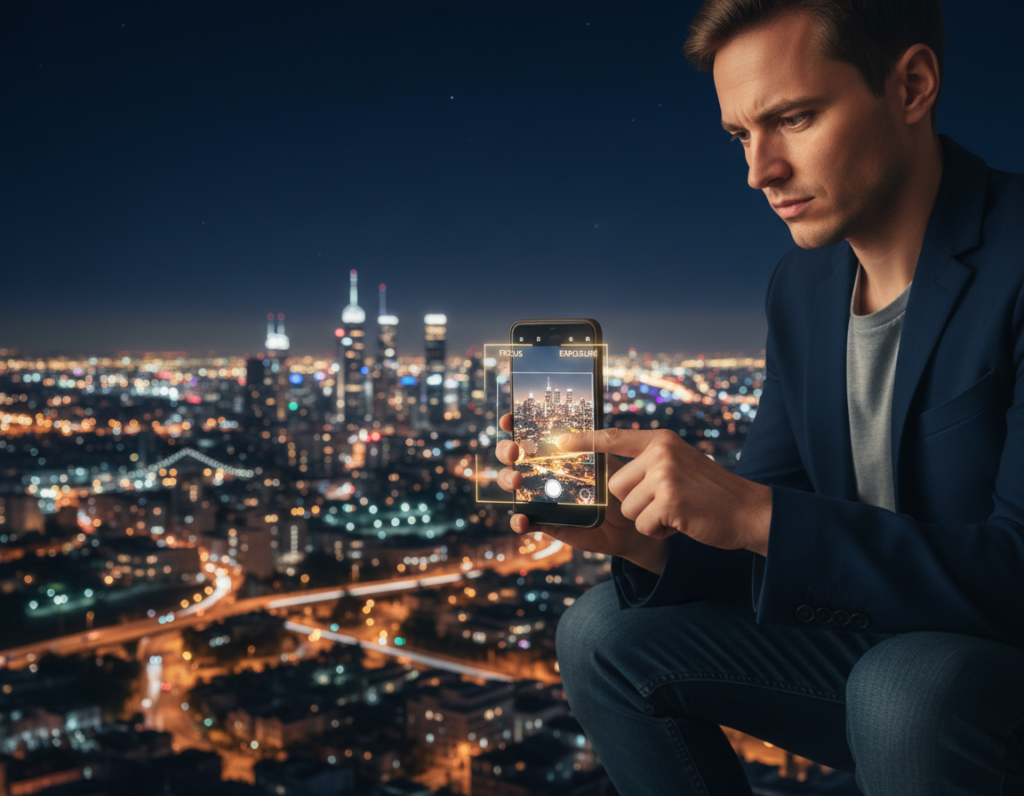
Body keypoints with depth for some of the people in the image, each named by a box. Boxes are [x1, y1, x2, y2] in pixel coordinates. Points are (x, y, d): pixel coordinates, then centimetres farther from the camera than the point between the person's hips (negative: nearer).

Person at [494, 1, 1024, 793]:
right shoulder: (800, 287, 4)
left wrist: (750, 513, -32)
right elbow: (767, 535, 5)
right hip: (880, 642, 6)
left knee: (910, 687, -36)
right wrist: (632, 534, -14)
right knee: (603, 631, -1)